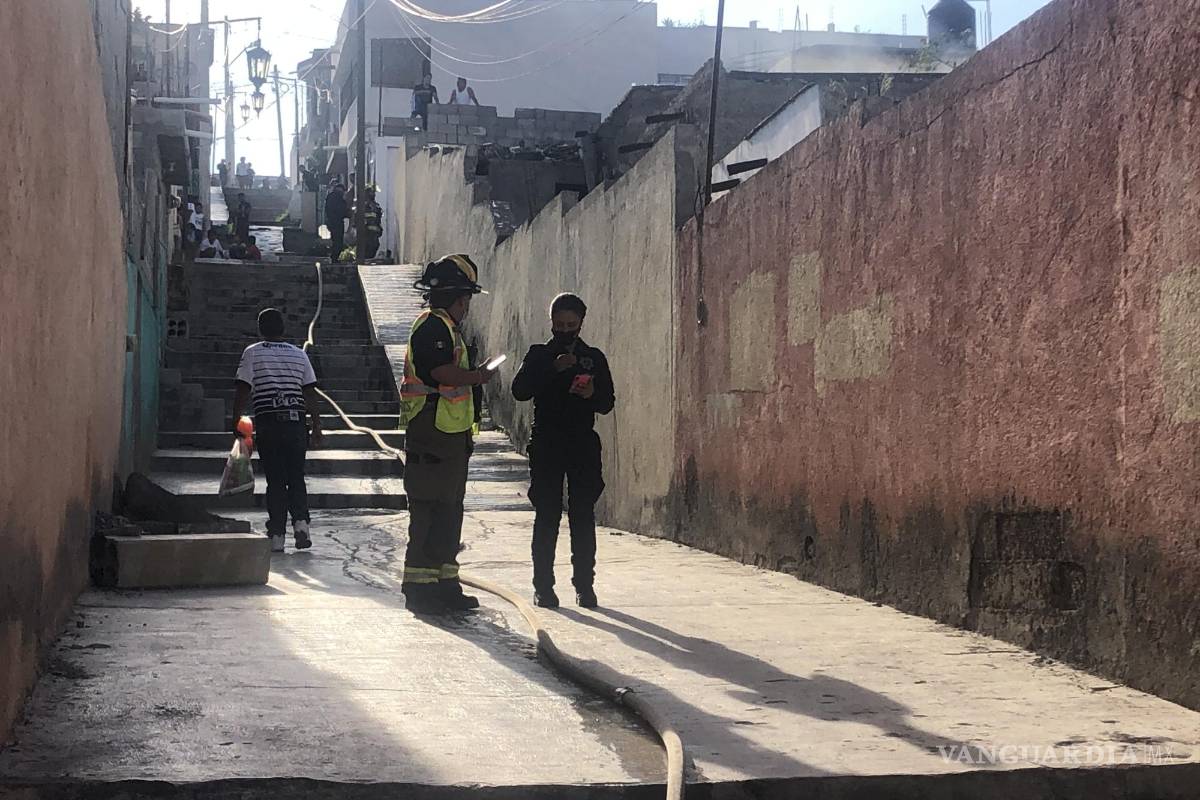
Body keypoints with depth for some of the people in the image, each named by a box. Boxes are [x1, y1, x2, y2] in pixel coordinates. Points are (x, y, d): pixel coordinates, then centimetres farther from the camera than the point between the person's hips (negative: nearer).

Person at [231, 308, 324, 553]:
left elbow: (243, 391, -4)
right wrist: (317, 427, 12)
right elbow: (311, 395, 8)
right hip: (296, 422, 2)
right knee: (296, 477, 11)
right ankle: (301, 521, -11)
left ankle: (277, 535, 1)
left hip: (268, 422, -2)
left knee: (275, 480, 2)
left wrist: (236, 421, 3)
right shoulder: (299, 354, 10)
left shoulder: (252, 353, 2)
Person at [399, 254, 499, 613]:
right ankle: (420, 586, -5)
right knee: (430, 512, -8)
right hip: (433, 433, -11)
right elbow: (443, 372, -26)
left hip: (450, 435, 11)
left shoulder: (446, 327, 21)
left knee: (449, 510, 14)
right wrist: (478, 376, -11)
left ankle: (444, 583, 21)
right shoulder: (434, 326, -13)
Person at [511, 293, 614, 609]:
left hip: (583, 444, 1)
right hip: (546, 445, -1)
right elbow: (520, 390, -8)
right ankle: (543, 586, 2)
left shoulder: (594, 358, 11)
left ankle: (584, 584, 6)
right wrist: (553, 369, -18)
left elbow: (608, 403, 10)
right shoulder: (539, 355, 7)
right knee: (547, 515, -2)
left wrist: (593, 394, -12)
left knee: (583, 515, 0)